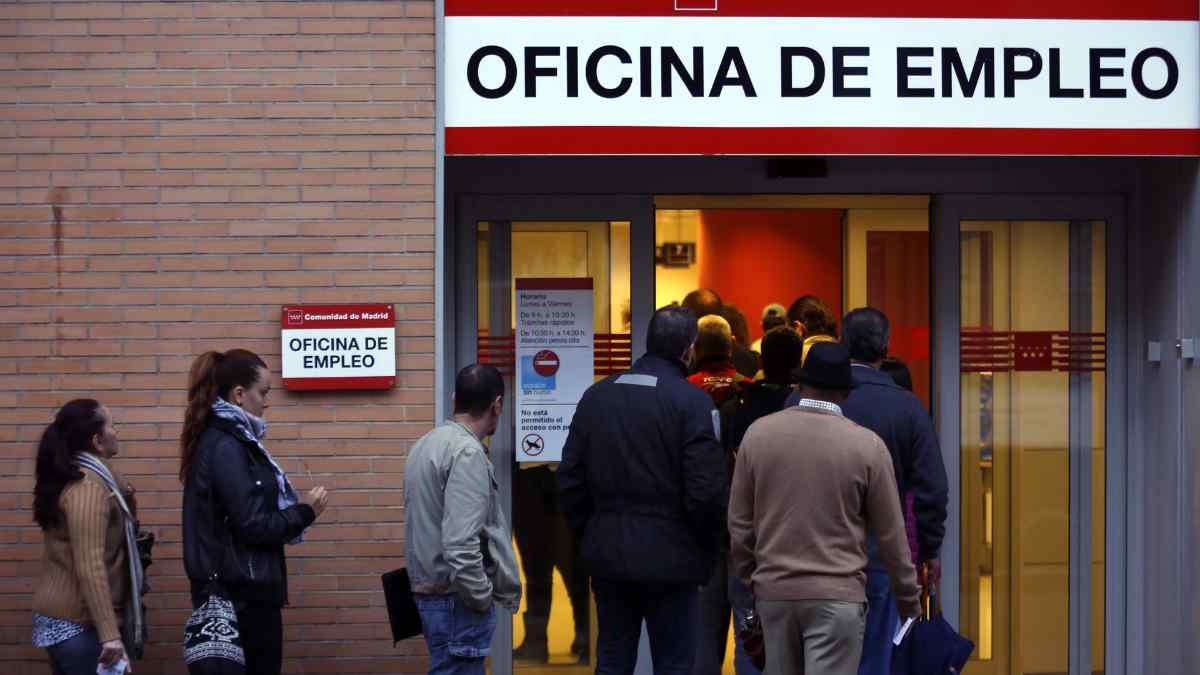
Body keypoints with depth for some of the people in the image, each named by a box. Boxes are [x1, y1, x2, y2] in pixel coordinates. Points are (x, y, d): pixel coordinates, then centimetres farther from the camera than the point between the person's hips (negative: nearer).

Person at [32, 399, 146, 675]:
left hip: (59, 616, 9)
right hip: (80, 622, -9)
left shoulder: (70, 478, 12)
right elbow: (90, 567, -24)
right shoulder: (88, 487, -17)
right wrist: (110, 634, -28)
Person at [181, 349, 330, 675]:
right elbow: (253, 526, -21)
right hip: (243, 592, -10)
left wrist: (294, 509, 7)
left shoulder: (221, 440, 12)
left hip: (232, 588, 10)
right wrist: (305, 512, -9)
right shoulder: (226, 448, -17)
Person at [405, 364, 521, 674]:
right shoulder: (467, 453, -16)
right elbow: (460, 545, -25)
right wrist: (482, 598, -12)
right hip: (457, 600, -9)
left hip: (430, 590, 9)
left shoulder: (426, 444, 12)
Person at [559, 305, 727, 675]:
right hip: (669, 560, -5)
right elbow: (706, 490, -15)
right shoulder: (692, 401, -12)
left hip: (607, 557, 5)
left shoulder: (596, 395, 5)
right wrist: (707, 552, 0)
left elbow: (570, 478, 6)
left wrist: (588, 533, 15)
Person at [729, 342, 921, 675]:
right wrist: (908, 596, 14)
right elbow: (890, 533, 0)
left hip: (773, 589, 3)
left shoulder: (758, 433, 0)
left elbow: (739, 521, 6)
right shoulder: (868, 445, -7)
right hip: (837, 594, -3)